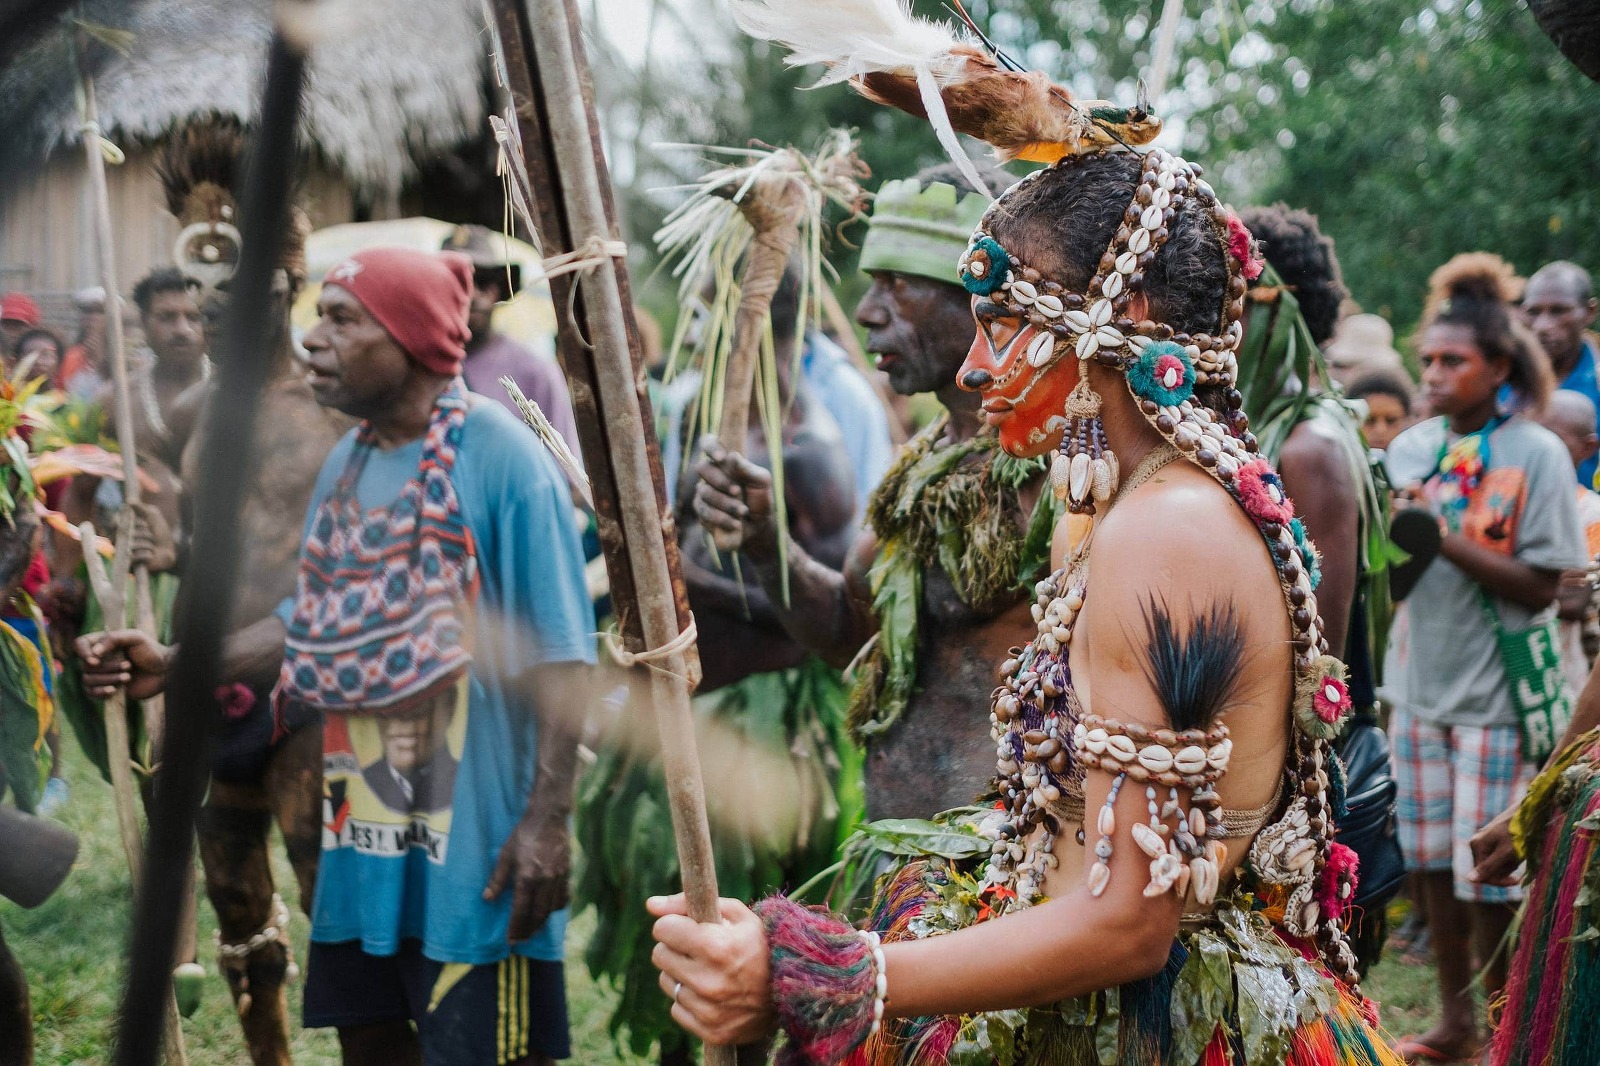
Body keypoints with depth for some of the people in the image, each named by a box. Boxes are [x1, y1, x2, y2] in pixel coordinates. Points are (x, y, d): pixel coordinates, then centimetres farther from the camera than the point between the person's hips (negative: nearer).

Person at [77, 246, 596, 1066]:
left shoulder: (500, 456, -13)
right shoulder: (346, 465, 11)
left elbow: (559, 659, -15)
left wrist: (547, 818, -20)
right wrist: (173, 667, 5)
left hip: (474, 830, -8)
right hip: (363, 824, 8)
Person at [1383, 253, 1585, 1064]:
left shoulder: (1536, 455, -10)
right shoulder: (1413, 448, 5)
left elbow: (1541, 586, -14)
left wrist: (1445, 539, -21)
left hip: (1497, 695, -5)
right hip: (1423, 685, 5)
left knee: (1491, 877, -1)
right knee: (1434, 863, 13)